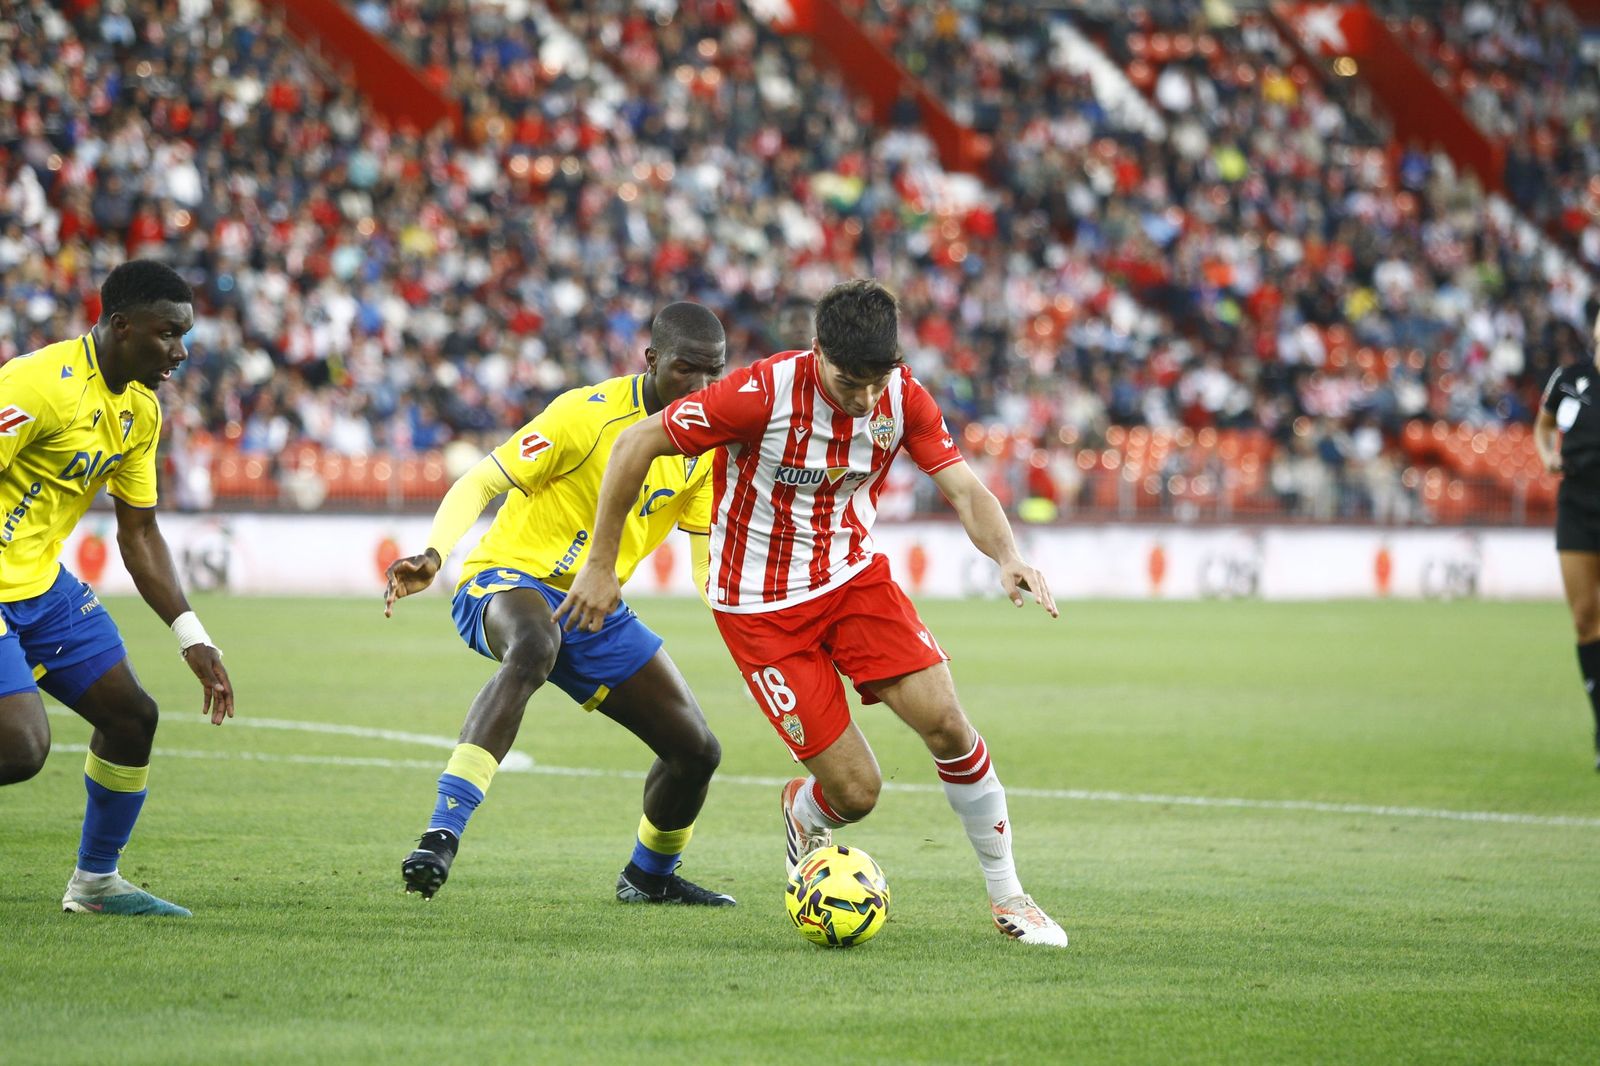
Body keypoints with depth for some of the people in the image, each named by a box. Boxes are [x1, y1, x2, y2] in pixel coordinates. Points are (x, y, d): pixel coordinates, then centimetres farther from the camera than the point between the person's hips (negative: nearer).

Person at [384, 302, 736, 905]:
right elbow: (480, 483, -19)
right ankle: (442, 833, -49)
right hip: (508, 582, -7)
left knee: (697, 750, 6)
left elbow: (709, 553, 8)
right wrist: (433, 556, -36)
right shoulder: (589, 414, -18)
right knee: (535, 646, -44)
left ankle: (649, 876, 36)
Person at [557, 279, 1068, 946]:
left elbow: (964, 489, -9)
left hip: (854, 576, 4)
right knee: (856, 792, -9)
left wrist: (1008, 559, -30)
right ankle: (803, 813, 31)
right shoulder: (765, 392, -24)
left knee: (944, 722, -15)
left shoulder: (903, 398, -9)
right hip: (761, 607, -4)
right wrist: (600, 566, -11)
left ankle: (1007, 897, 4)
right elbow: (635, 447, -16)